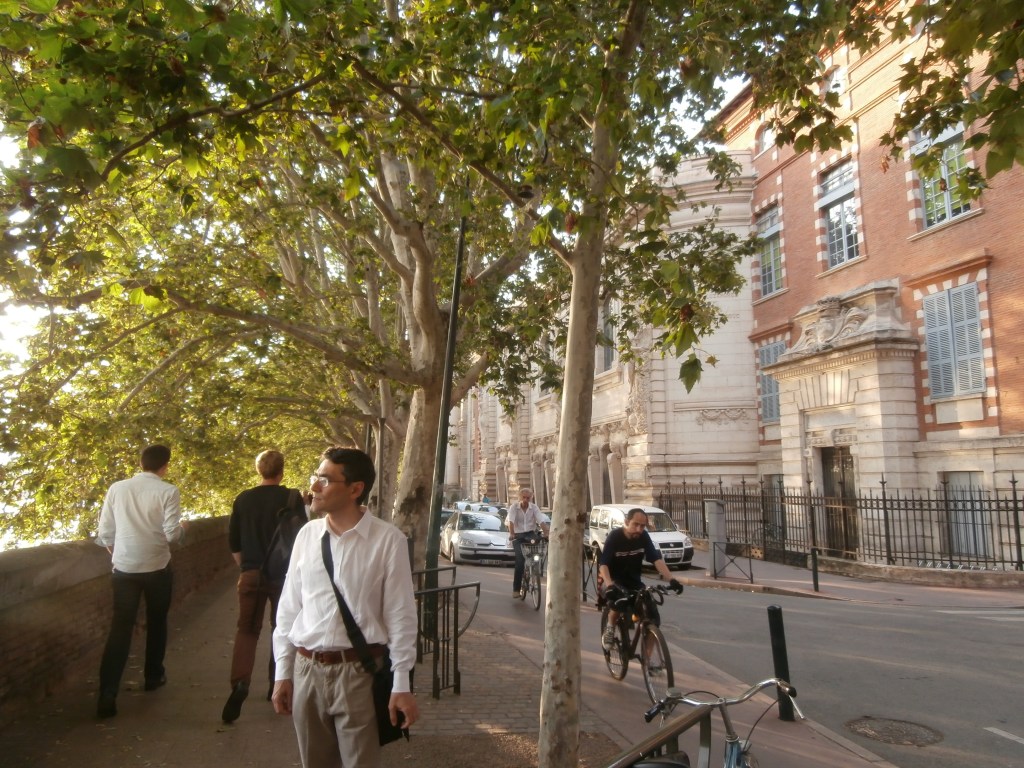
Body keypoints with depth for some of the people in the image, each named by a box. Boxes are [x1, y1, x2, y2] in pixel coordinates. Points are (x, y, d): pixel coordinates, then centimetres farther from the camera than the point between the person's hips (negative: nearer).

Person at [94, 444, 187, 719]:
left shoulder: (117, 488, 0)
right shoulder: (168, 492, -11)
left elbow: (105, 533, 4)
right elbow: (172, 535, -14)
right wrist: (182, 528, 9)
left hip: (124, 567, 2)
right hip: (157, 567, -2)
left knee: (120, 627, 4)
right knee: (156, 622, 17)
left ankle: (107, 695, -2)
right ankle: (153, 676, 32)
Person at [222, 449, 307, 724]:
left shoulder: (243, 499, 2)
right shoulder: (291, 498, -8)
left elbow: (233, 542, 8)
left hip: (251, 573, 2)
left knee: (246, 630, 7)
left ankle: (240, 683, -13)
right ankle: (277, 684, 22)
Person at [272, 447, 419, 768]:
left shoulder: (388, 540, -11)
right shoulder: (307, 535, 1)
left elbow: (400, 617, -9)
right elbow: (288, 608, 7)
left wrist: (401, 685, -7)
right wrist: (283, 672, 8)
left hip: (358, 671, -4)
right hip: (307, 670, 4)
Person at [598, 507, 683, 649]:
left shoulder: (644, 537, -11)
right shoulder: (615, 537, -21)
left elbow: (657, 559, -18)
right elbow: (603, 564, -29)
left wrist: (671, 579, -34)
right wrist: (609, 585, -47)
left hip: (634, 581, 4)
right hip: (614, 580, -4)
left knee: (653, 619, -7)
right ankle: (610, 629, -7)